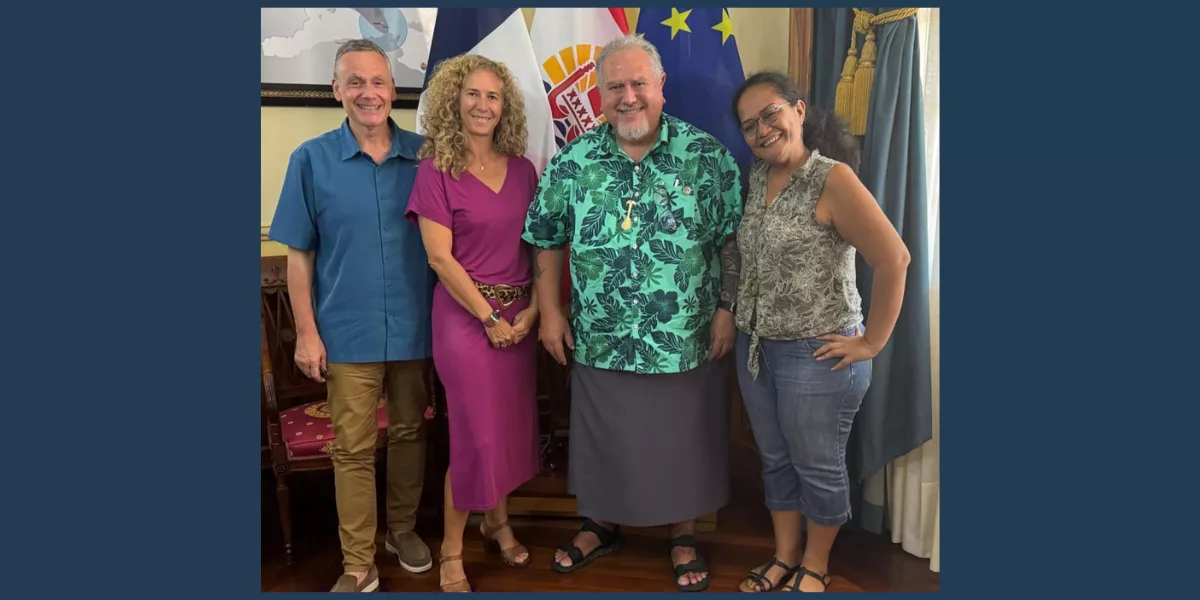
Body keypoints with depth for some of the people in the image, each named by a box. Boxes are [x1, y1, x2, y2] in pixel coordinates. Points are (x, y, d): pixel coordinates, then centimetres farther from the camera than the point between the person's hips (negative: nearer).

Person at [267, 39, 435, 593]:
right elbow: (299, 255, -1)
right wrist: (307, 333, -5)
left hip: (416, 327, 2)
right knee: (353, 449, 6)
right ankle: (358, 565, 20)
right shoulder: (311, 160, -2)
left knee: (410, 432, 16)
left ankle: (402, 528, 38)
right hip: (349, 332, -1)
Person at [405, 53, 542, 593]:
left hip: (520, 314, 5)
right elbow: (440, 257, -12)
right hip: (465, 315, -5)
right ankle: (451, 550, 19)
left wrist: (533, 309, -4)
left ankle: (497, 521, 36)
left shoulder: (522, 169, 6)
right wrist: (489, 318, -13)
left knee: (513, 425, 14)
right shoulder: (435, 170, -8)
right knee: (476, 433, -1)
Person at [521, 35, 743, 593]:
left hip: (687, 341, -1)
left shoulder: (707, 155, -6)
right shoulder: (571, 162, -1)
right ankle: (602, 524, 42)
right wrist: (550, 311, 3)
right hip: (600, 342, 2)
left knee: (683, 440, 14)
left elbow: (733, 239, -2)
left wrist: (727, 309, -6)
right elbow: (547, 239, 6)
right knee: (604, 439, 17)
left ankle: (682, 534, 37)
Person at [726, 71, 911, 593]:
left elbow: (894, 260, -21)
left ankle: (815, 566, 32)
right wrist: (737, 318, 8)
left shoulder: (833, 179, -17)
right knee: (775, 461, 19)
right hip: (755, 348, 7)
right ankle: (783, 556, 38)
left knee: (817, 467, 11)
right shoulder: (756, 179, 5)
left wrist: (871, 342, -17)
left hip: (816, 354, -6)